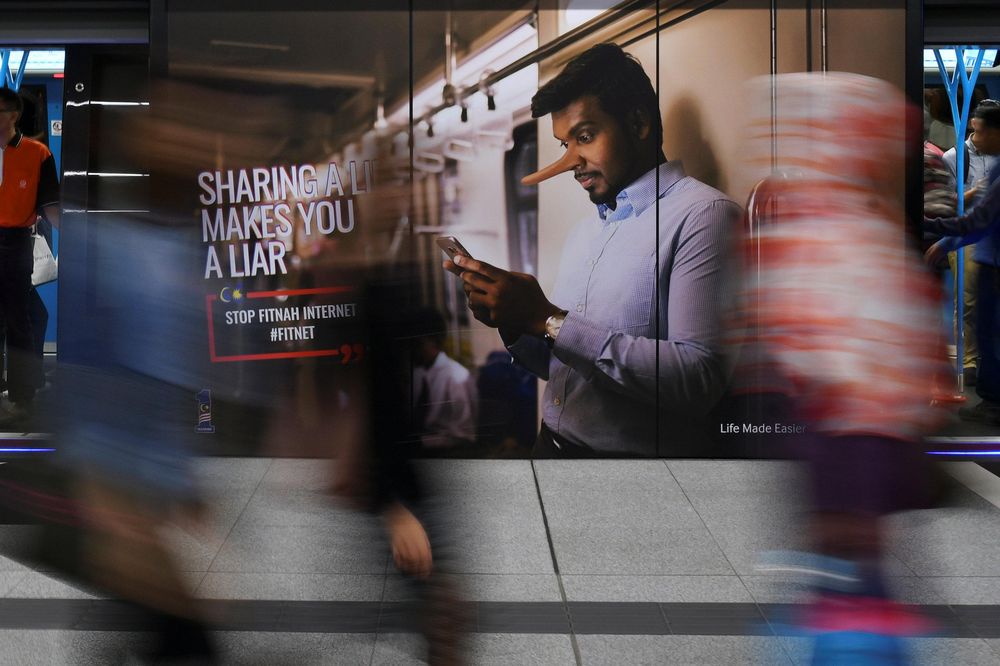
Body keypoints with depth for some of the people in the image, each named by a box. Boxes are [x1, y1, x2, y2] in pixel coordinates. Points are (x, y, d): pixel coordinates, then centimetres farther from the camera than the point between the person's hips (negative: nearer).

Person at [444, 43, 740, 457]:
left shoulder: (702, 216, -12)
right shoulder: (584, 233, 13)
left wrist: (549, 320, -21)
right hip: (550, 446, 7)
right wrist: (512, 321, -5)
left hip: (635, 452, -7)